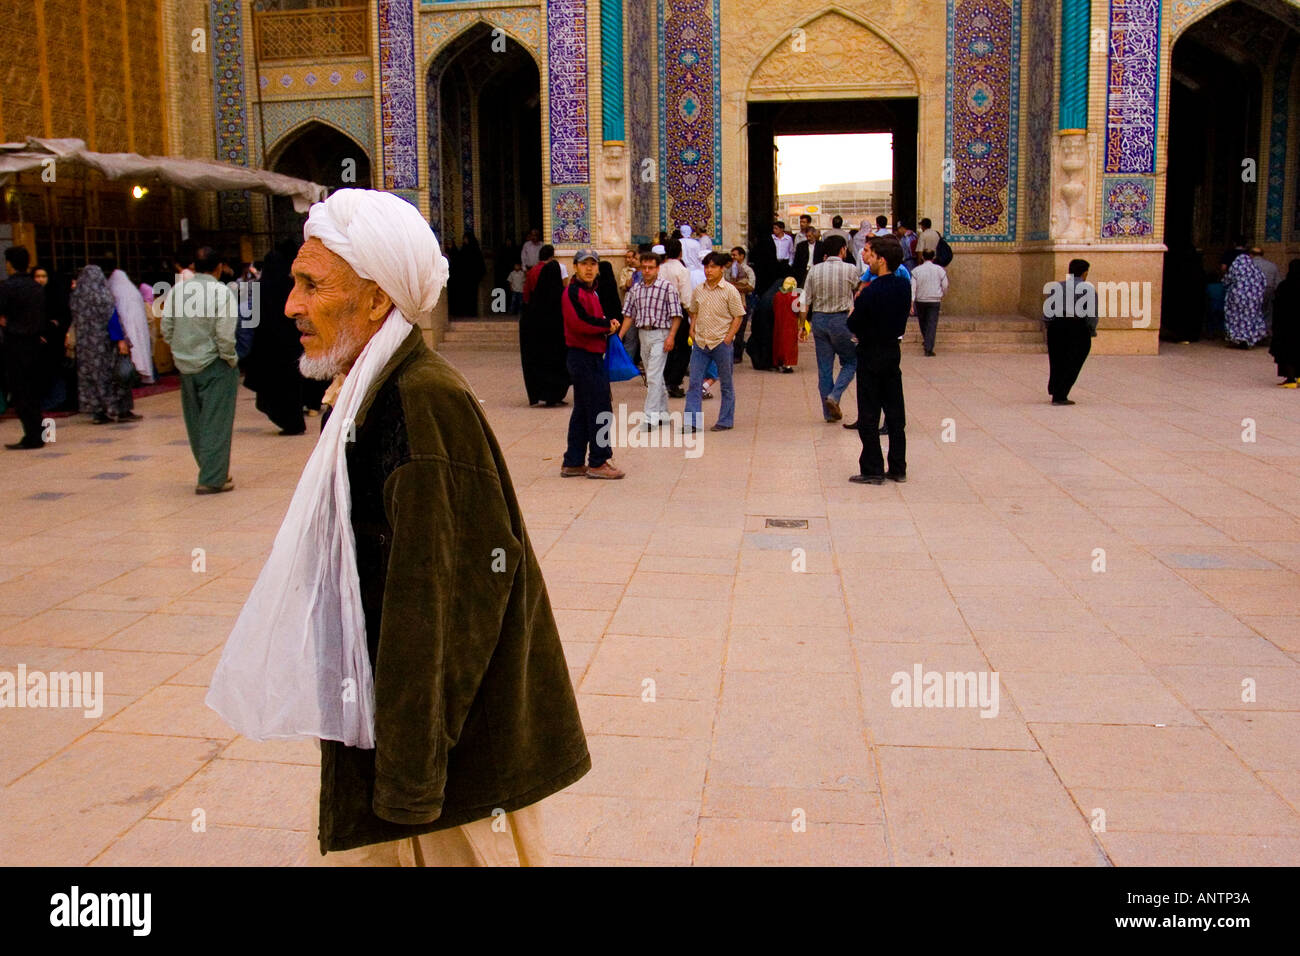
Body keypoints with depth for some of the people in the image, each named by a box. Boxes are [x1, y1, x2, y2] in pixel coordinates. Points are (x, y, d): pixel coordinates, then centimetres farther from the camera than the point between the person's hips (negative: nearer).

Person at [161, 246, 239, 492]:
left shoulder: (177, 290, 2)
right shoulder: (222, 293, -14)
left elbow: (167, 328, 4)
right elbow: (225, 336, -18)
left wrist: (181, 351, 16)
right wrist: (232, 361, -3)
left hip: (185, 364, 6)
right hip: (215, 365, -6)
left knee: (195, 421, 16)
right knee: (216, 421, 0)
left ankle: (211, 472, 28)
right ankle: (212, 480, 0)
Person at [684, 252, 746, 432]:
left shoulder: (730, 290, -5)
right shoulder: (698, 290, 8)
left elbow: (738, 316, -5)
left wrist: (728, 338, -11)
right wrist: (692, 329, 5)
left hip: (721, 343, -4)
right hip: (700, 343, 4)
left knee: (726, 384, 7)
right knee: (694, 382, -1)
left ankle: (726, 421, 17)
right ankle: (691, 422, -1)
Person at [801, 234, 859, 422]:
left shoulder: (814, 270, 1)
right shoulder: (849, 269, -6)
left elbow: (806, 302, 0)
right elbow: (857, 289, 15)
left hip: (818, 319, 4)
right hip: (840, 319, -4)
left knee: (824, 367, 9)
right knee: (851, 362, 12)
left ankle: (829, 412, 13)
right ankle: (834, 396, -9)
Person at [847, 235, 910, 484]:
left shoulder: (870, 293, -21)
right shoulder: (904, 285, -3)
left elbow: (853, 327, -15)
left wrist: (855, 304, 5)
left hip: (871, 354, -6)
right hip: (893, 351, 6)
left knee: (868, 416, 2)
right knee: (894, 411, 12)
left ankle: (873, 470, 5)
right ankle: (898, 468, 18)